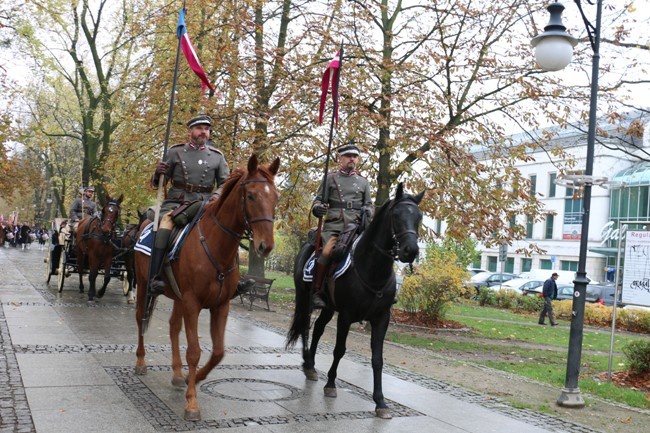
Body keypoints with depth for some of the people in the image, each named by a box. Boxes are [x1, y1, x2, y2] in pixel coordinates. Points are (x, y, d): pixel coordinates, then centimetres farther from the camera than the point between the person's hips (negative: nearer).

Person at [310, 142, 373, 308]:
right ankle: (317, 291, -14)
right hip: (333, 226, -3)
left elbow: (369, 204, 20)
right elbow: (318, 200, 10)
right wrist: (318, 208, -13)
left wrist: (367, 211, -4)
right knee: (328, 252, -27)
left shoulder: (363, 182, 19)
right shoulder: (330, 178, 12)